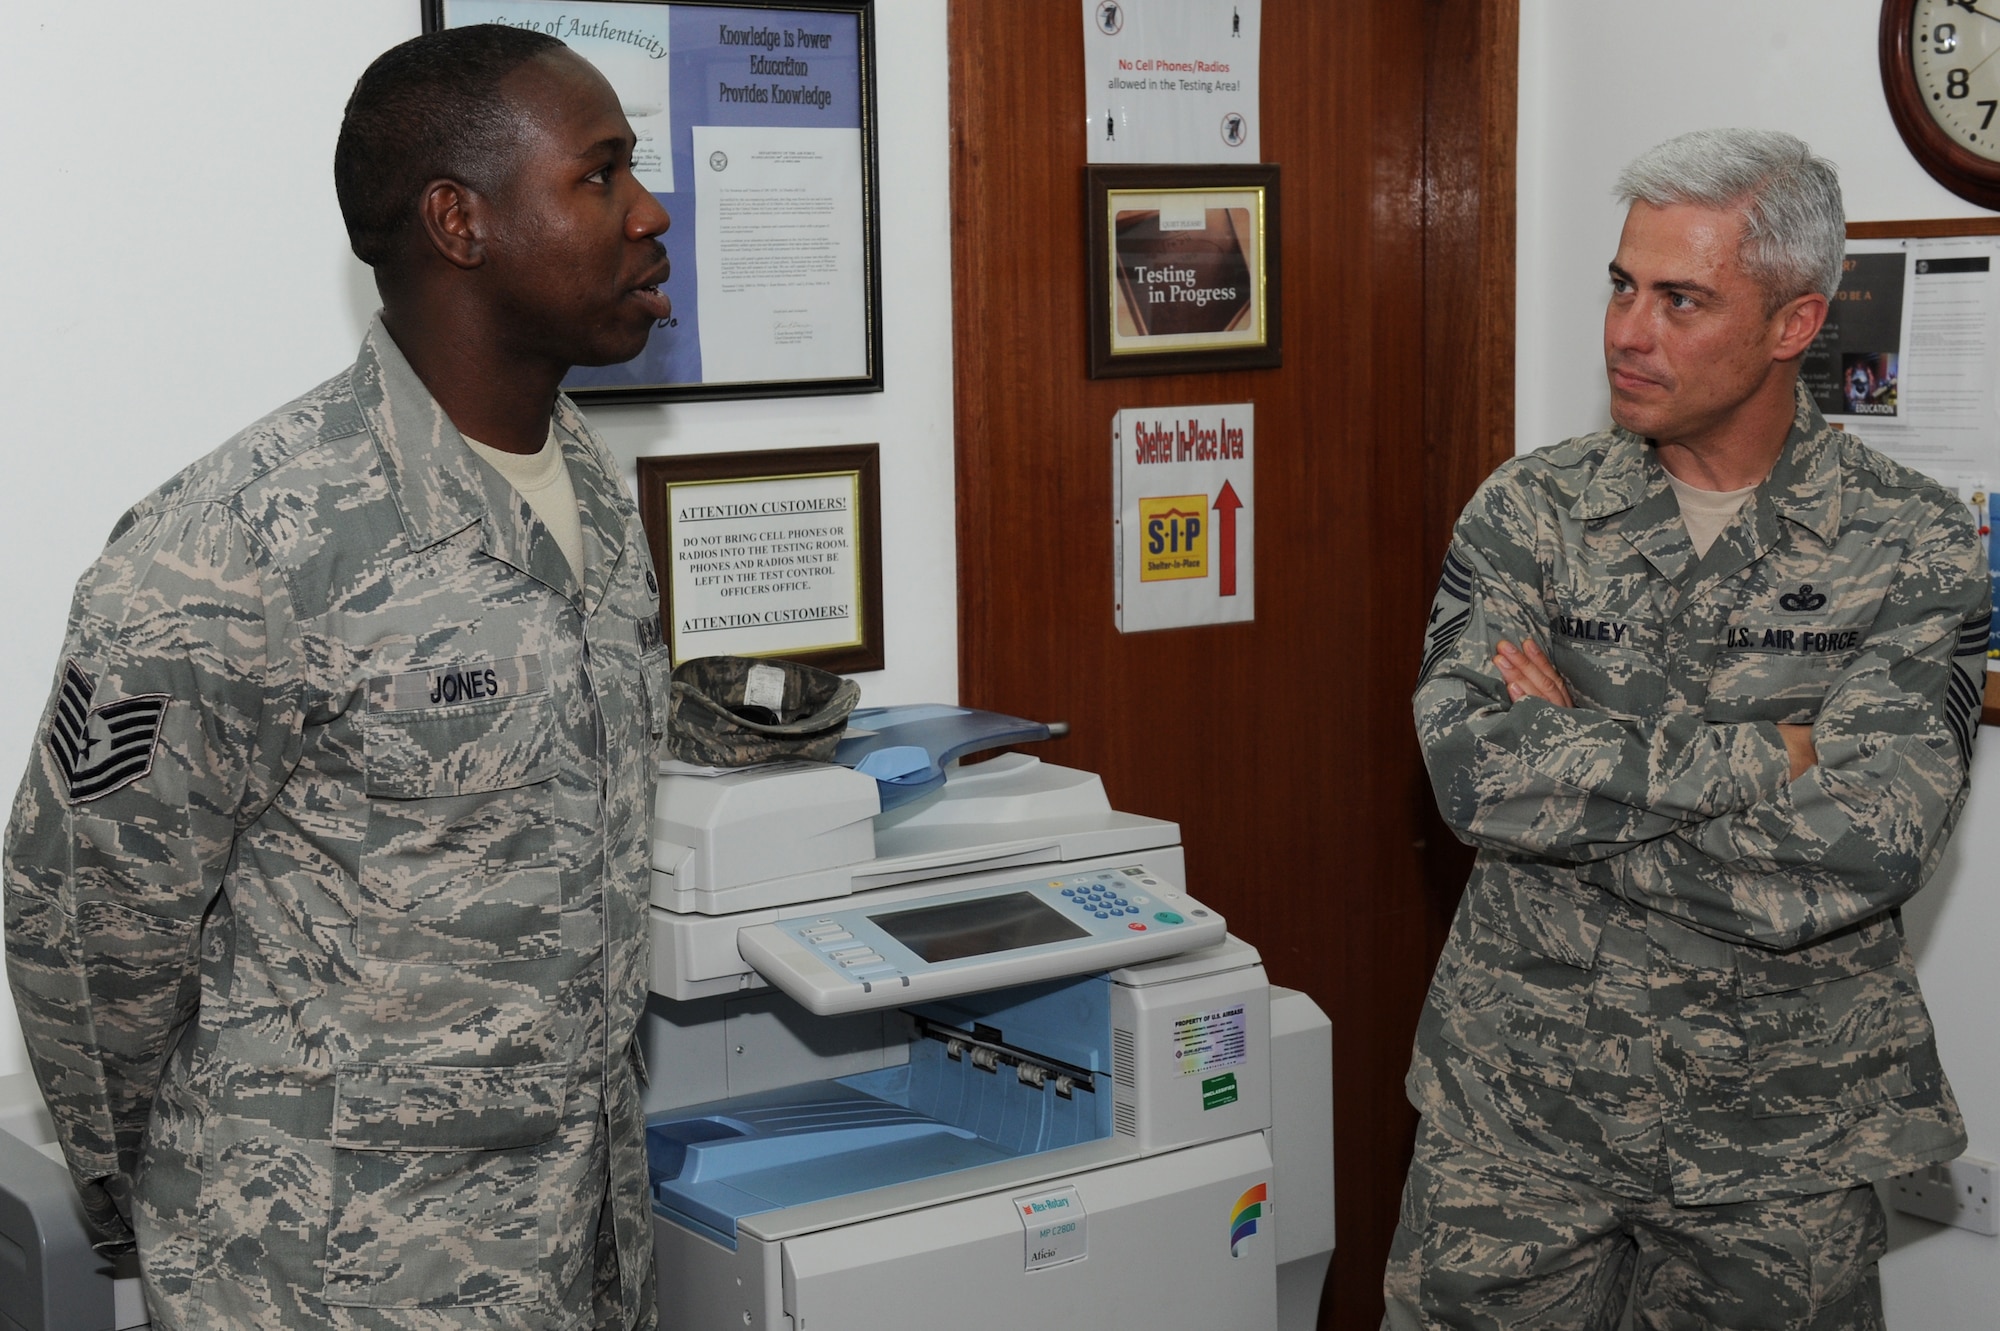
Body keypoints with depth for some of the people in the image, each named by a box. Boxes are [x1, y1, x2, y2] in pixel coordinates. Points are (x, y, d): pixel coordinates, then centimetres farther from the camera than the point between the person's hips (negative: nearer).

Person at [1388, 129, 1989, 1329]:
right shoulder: (1528, 512, -2)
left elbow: (1865, 848, -19)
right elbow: (1472, 767, -18)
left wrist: (1572, 763, -16)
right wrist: (1763, 758, -20)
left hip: (1777, 1143, -1)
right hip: (1517, 1106, 1)